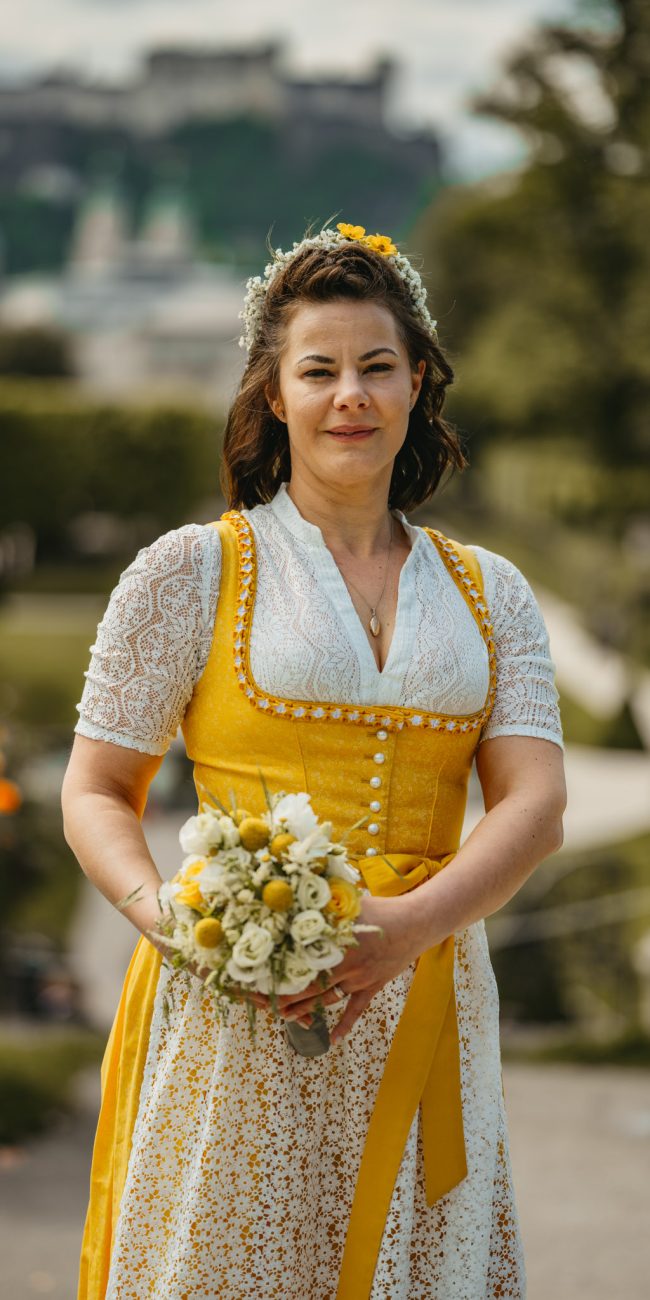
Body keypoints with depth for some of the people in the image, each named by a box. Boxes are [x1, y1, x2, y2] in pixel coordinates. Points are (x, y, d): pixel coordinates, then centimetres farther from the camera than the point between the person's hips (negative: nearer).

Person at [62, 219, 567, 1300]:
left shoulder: (489, 594, 12)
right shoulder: (190, 572, 3)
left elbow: (534, 806, 1)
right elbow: (96, 796, 4)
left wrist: (406, 926, -17)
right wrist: (172, 922, -16)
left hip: (424, 1017, 3)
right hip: (238, 1024, -3)